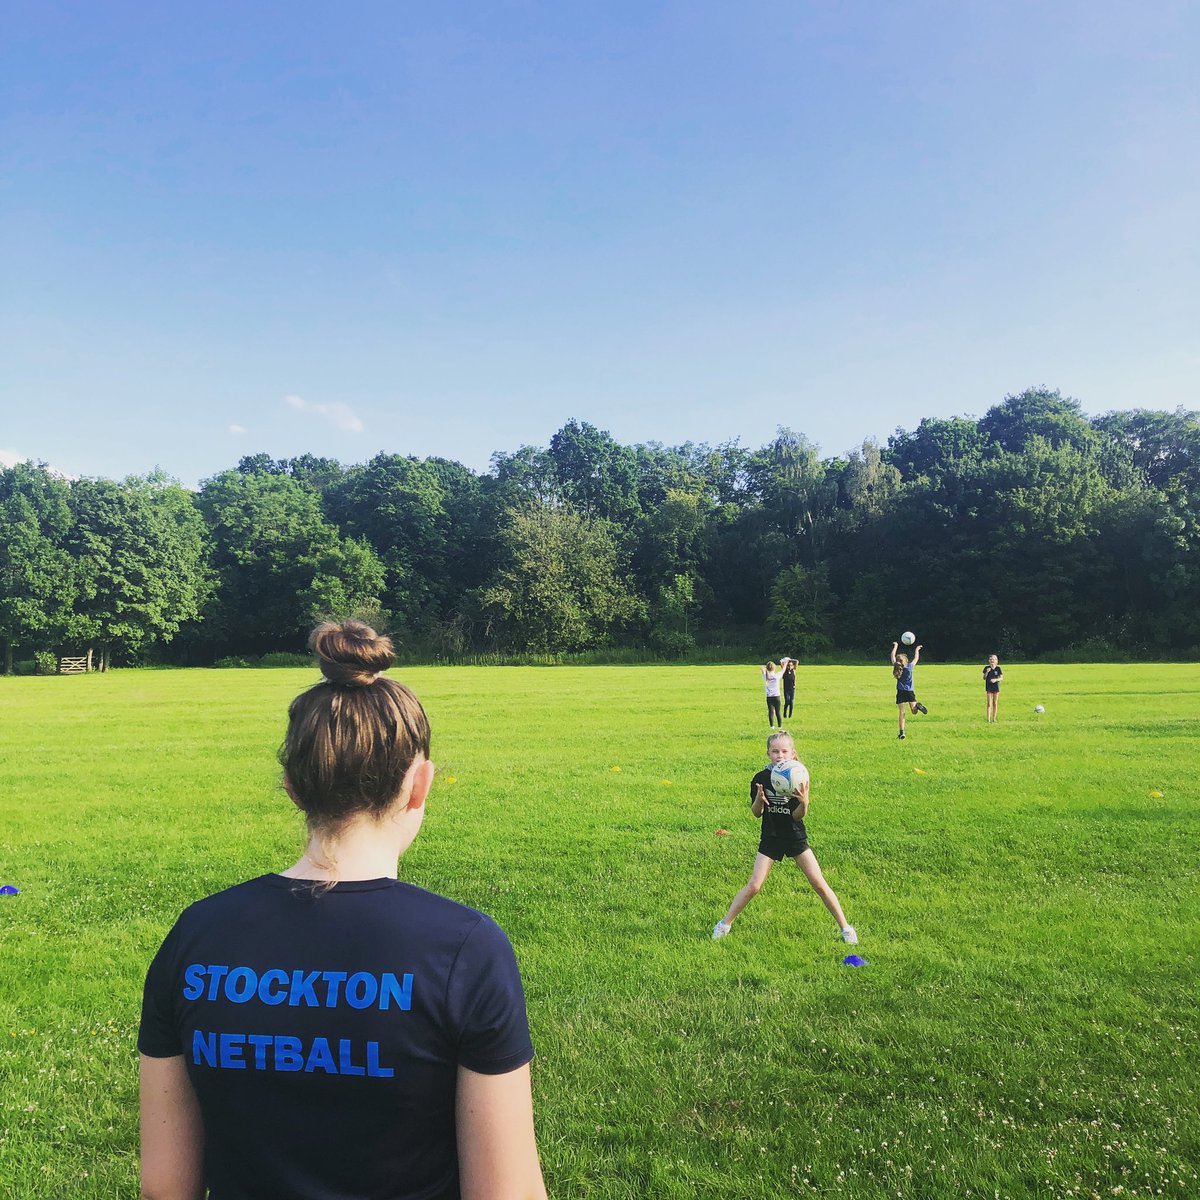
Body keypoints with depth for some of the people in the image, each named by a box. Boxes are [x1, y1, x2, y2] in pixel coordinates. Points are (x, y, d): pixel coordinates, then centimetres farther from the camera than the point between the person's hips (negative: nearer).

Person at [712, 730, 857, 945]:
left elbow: (798, 816, -14)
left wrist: (804, 802, -36)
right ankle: (725, 923, 14)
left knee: (819, 884, -2)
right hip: (770, 838, 0)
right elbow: (756, 813, -5)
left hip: (795, 837, 0)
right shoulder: (761, 779, -10)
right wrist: (759, 799, -26)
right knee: (753, 886, -3)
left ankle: (844, 927, 14)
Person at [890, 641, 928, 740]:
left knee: (902, 712, -1)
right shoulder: (909, 667, -2)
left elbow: (892, 656, 11)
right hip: (910, 692, 0)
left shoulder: (896, 667, -3)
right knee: (914, 711, 6)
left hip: (900, 693, 0)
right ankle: (917, 706, -29)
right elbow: (916, 658, 15)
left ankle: (902, 732, -11)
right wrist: (917, 650, 32)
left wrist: (895, 646, 23)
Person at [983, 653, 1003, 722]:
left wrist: (996, 680, -17)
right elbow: (984, 678, 1)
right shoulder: (986, 668, -1)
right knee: (989, 704, -4)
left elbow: (1001, 677, 1)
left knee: (995, 703, 6)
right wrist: (987, 672, -16)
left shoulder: (998, 668, 0)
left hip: (996, 687, 1)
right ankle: (988, 719, -4)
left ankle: (994, 718, 14)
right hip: (989, 687, -1)